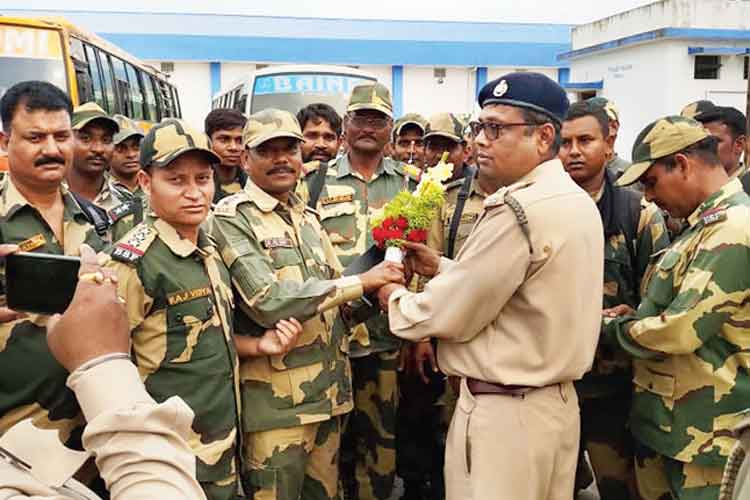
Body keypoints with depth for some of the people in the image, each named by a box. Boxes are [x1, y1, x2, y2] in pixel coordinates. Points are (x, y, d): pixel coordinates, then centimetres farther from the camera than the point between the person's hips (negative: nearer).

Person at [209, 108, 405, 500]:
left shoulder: (308, 217, 13)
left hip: (328, 391, 7)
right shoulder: (230, 218, -11)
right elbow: (268, 302, -22)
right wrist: (362, 282, -19)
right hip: (275, 403, -7)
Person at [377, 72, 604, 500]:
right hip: (556, 400, 9)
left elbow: (453, 315, -18)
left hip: (505, 412, -9)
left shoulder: (516, 209, -23)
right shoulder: (578, 201, 7)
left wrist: (396, 299, 0)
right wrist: (443, 268, 9)